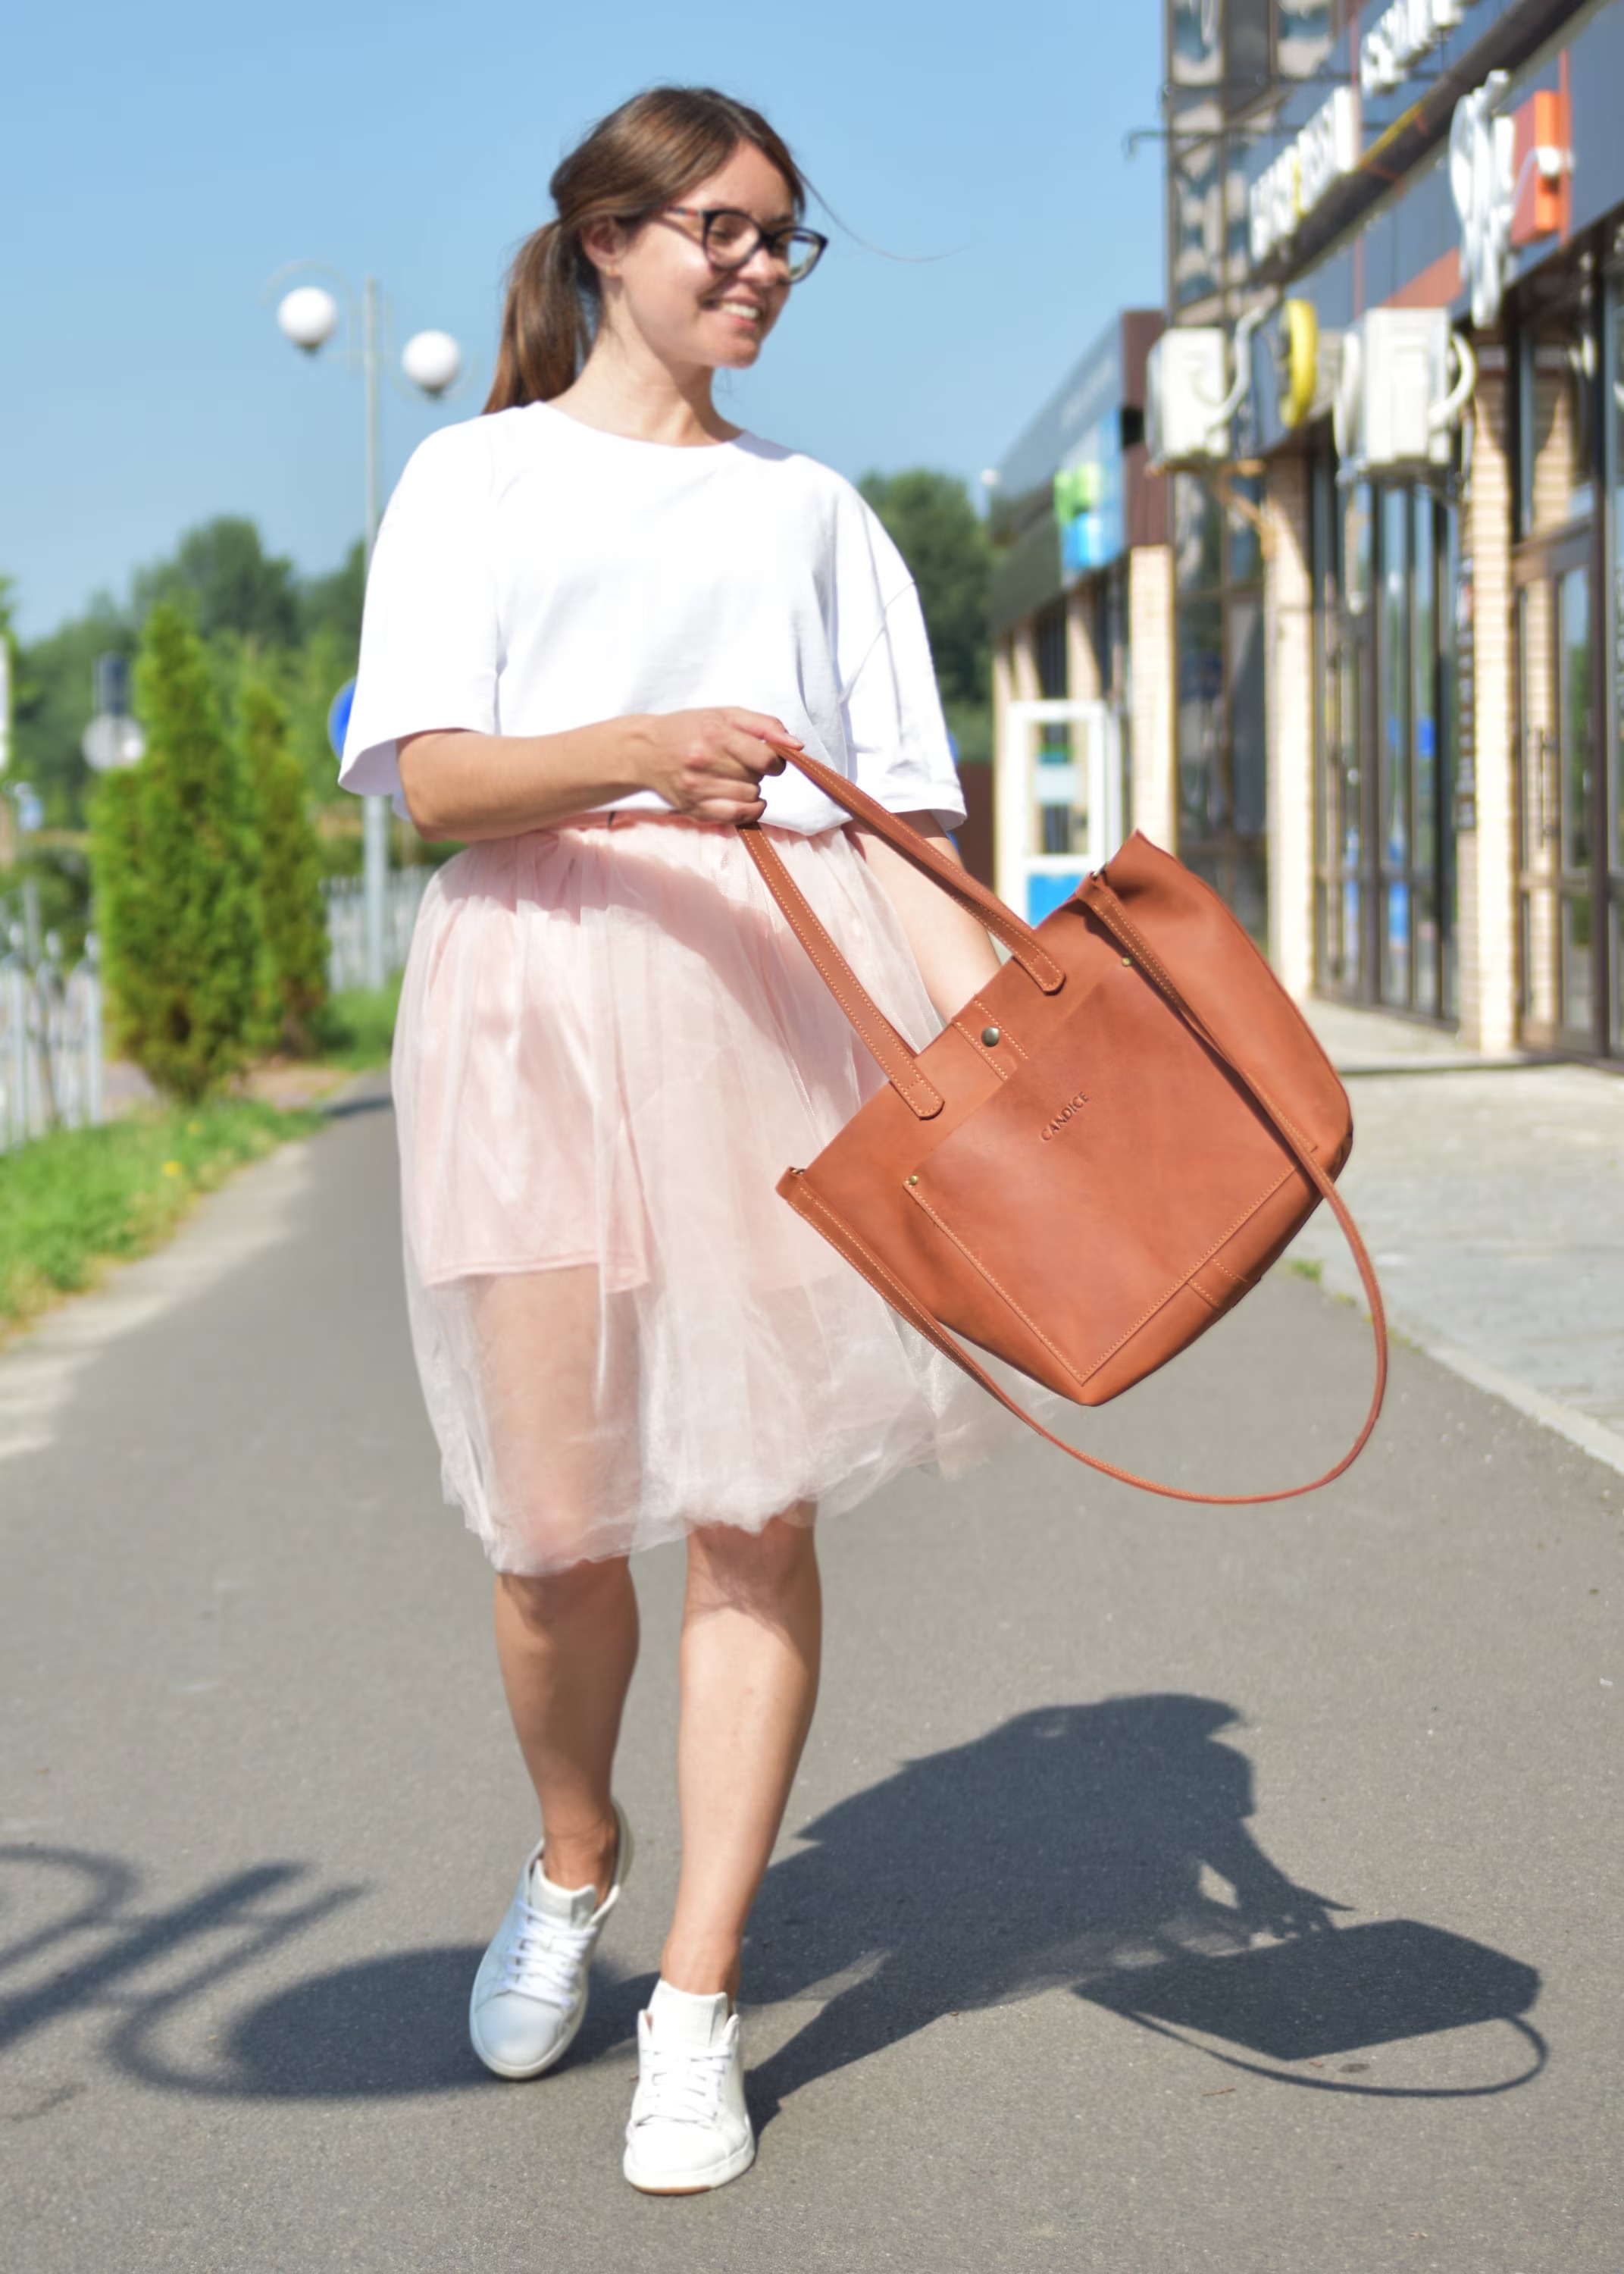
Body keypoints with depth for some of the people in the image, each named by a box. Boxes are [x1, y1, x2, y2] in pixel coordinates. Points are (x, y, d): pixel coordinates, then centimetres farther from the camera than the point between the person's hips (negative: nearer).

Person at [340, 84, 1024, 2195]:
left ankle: (697, 2006, 4)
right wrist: (642, 752, -21)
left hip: (790, 988, 2)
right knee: (555, 1518, -5)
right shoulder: (479, 475, 13)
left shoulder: (813, 510, 21)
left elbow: (897, 800, 11)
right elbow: (431, 771, -2)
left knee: (756, 1500, -4)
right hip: (546, 988, -2)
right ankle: (574, 1858, 26)